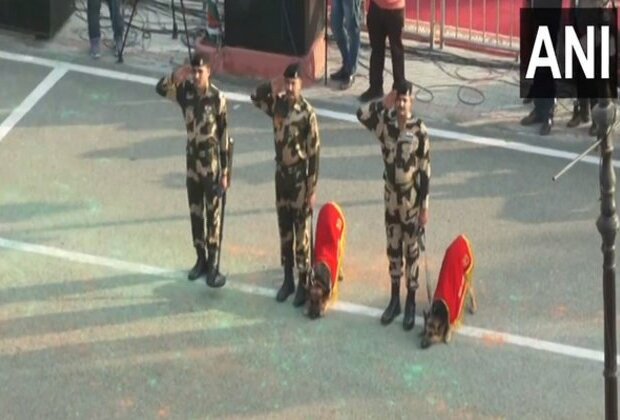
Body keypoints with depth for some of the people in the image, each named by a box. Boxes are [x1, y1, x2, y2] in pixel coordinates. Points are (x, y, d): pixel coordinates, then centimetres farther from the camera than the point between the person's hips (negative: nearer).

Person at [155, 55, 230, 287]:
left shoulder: (218, 98, -14)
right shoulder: (186, 91, -1)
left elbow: (224, 137, -11)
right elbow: (160, 89, -5)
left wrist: (224, 172, -10)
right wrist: (176, 75, -23)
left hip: (212, 165, -5)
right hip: (192, 163, 5)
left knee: (212, 216, -1)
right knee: (195, 214, 13)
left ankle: (213, 265, 3)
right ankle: (201, 260, 25)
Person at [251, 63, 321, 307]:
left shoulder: (307, 113, -15)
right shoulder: (278, 105, 0)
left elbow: (314, 153, -14)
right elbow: (255, 98, 14)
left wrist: (312, 189, -15)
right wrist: (272, 86, -6)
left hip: (300, 177, -6)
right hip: (281, 174, 6)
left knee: (302, 233, 1)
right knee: (284, 231, 12)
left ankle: (303, 284, 9)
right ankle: (288, 280, 23)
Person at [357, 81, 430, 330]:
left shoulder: (420, 131, -16)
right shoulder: (386, 124, -3)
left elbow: (425, 171, -12)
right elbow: (361, 114, -15)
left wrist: (425, 206, -12)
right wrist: (384, 103, -20)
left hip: (412, 200, -4)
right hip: (391, 198, 4)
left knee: (411, 251, 7)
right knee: (393, 249, 14)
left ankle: (411, 303, 18)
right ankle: (394, 300, 27)